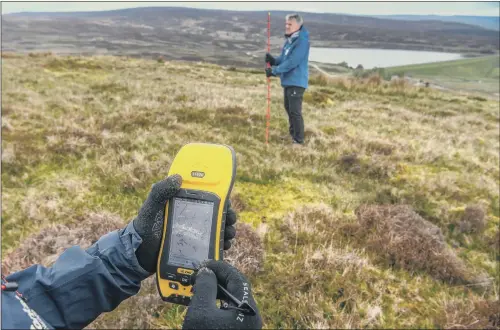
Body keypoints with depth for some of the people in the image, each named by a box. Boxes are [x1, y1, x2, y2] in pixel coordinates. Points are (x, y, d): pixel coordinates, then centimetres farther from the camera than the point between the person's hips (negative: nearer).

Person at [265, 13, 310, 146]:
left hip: (297, 81, -10)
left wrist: (274, 71, -21)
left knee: (295, 111, -10)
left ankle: (298, 140, -1)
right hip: (288, 80, 10)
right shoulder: (289, 39, 12)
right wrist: (273, 60, -3)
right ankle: (292, 134, 36)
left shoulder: (302, 41, -18)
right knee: (288, 108, 20)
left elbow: (292, 62, -25)